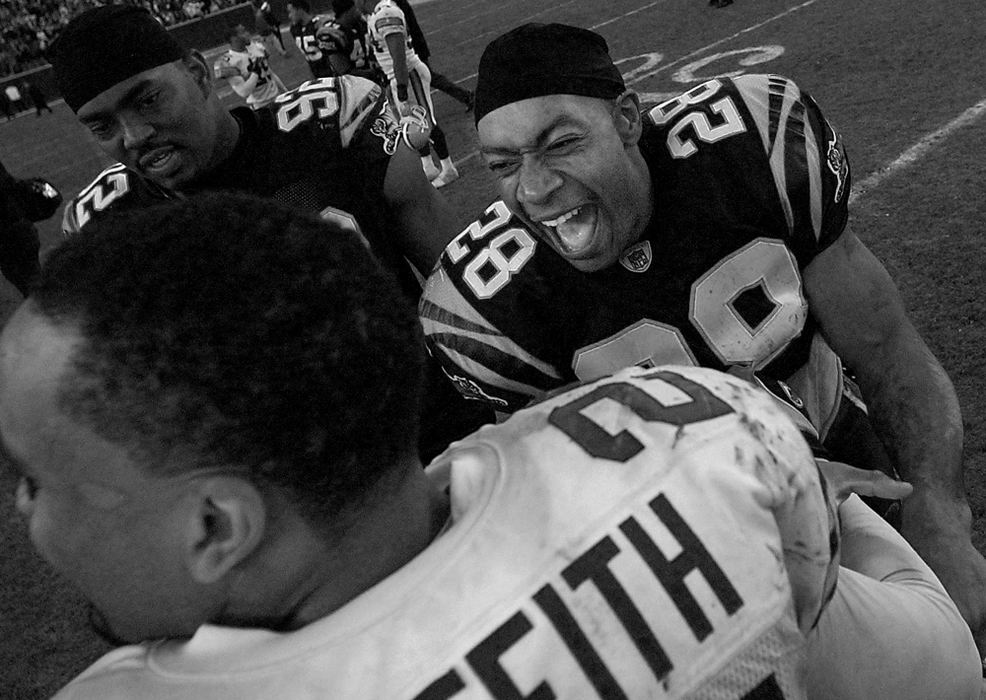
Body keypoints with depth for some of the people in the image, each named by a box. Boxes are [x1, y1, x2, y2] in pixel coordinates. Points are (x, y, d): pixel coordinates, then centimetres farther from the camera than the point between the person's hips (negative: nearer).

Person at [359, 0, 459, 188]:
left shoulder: (385, 15, -21)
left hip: (408, 75, -10)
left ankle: (448, 170, 9)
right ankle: (428, 168, 29)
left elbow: (398, 55, -25)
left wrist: (401, 87, -25)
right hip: (398, 77, 10)